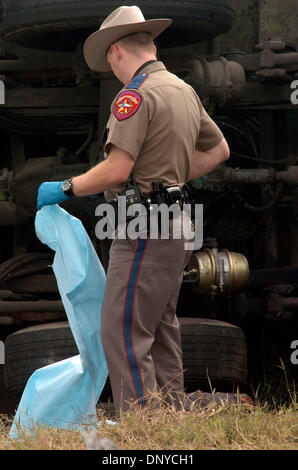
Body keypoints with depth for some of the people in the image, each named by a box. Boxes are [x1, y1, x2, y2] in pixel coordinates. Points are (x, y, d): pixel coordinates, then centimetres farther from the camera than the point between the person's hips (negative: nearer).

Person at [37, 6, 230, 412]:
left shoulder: (137, 95, -14)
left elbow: (117, 170, -21)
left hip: (145, 232, -10)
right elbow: (219, 150, 26)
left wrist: (65, 189, -9)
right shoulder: (184, 90, 14)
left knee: (124, 334, -10)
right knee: (161, 330, 16)